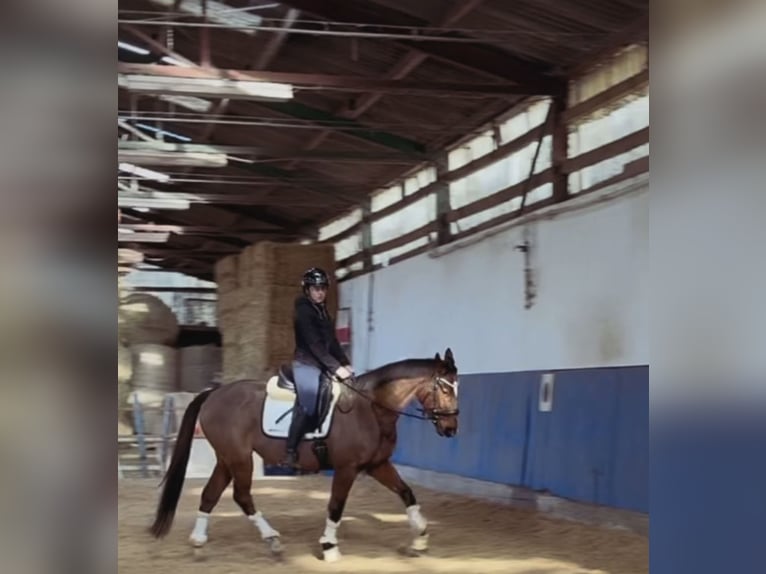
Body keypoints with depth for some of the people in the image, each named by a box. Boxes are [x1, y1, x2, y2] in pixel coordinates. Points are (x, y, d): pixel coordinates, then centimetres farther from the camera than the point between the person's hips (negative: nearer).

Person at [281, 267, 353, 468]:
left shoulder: (323, 312, 16)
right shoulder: (303, 312, -10)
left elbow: (332, 342, 18)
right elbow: (314, 344, -18)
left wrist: (345, 364, 6)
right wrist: (336, 367, -22)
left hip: (323, 366, 9)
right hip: (306, 364, -9)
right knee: (308, 403, -23)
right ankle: (290, 453, -21)